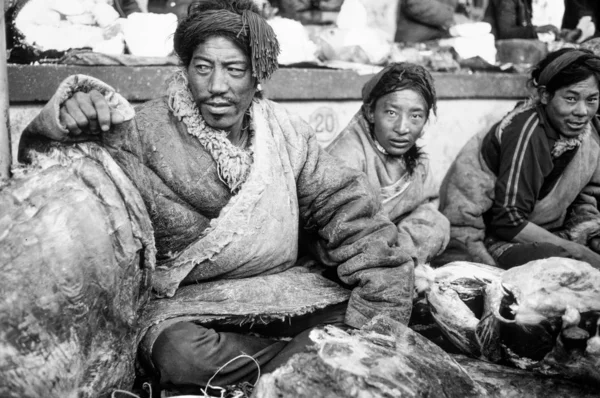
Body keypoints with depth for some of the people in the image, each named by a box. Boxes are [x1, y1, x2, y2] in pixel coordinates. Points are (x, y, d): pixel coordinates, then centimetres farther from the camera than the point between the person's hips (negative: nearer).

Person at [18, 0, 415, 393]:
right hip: (183, 304, -2)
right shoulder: (148, 132, -10)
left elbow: (343, 203, -1)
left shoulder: (285, 130, 0)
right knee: (177, 353, -33)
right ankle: (305, 357, -13)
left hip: (279, 288, 2)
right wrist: (66, 120, -37)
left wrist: (381, 293, -13)